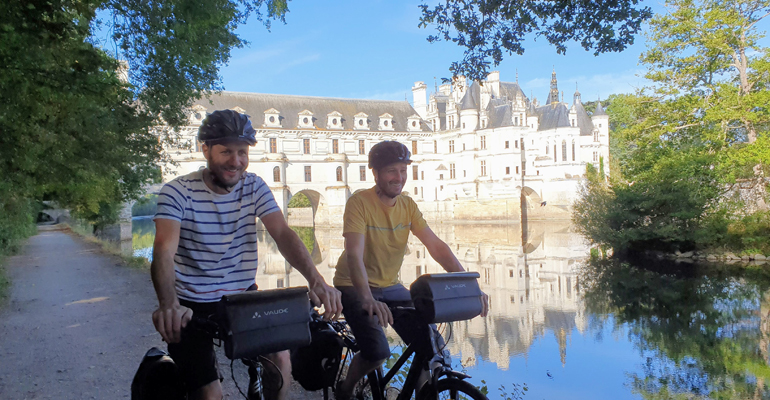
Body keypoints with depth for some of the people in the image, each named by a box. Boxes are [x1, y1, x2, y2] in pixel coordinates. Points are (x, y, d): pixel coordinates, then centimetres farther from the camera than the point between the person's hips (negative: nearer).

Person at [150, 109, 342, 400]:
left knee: (280, 359, -12)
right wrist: (168, 304, -47)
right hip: (193, 307, -3)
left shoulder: (255, 187, -3)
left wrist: (316, 280, -32)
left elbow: (283, 234, -15)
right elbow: (164, 252, -27)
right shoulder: (178, 192, -14)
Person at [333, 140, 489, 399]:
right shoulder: (360, 202, -19)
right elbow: (354, 255, -30)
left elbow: (436, 246, -9)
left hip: (390, 287, 5)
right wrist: (367, 299, -46)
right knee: (377, 352, -24)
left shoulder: (408, 205, -2)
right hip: (356, 287, -5)